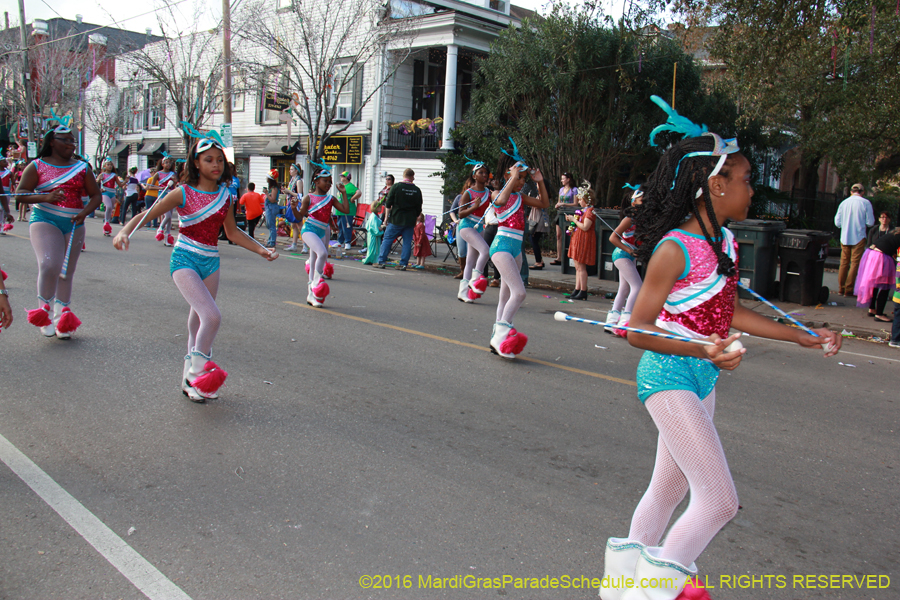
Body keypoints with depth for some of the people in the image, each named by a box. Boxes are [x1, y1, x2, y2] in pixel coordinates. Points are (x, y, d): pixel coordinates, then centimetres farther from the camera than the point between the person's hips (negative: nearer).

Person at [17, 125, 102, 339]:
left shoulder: (82, 168, 9)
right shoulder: (37, 166, 3)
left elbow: (95, 195, 8)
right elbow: (21, 193, -3)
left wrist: (84, 213, -11)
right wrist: (46, 197, -21)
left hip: (74, 225, 3)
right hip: (44, 220, -3)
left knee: (67, 272, 9)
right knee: (49, 265, -22)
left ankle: (61, 318, 21)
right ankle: (44, 310, 0)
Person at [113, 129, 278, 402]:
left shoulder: (225, 195, 6)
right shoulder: (184, 193, -8)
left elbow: (232, 232, 15)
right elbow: (147, 214, -8)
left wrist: (261, 250, 7)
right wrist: (124, 231, -25)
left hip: (211, 262, 5)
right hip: (185, 260, -5)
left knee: (198, 322, 12)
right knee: (212, 317, -22)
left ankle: (190, 381, 25)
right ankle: (196, 370, -2)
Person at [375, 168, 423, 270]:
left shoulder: (396, 186, -4)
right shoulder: (417, 190, 4)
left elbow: (388, 204, -3)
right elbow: (419, 208, 9)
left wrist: (387, 216, 5)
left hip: (396, 219, -2)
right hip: (410, 221, 2)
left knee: (387, 240, 5)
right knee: (407, 242, 6)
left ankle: (381, 262, 5)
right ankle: (403, 264, 5)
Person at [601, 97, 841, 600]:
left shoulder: (724, 242, 6)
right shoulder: (675, 249, -20)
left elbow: (729, 311, 18)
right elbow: (638, 331, -17)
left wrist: (801, 336, 19)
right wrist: (703, 349, -29)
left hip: (702, 378, 9)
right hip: (670, 377, -9)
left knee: (669, 490, 19)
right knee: (720, 499, -10)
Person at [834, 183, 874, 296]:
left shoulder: (843, 203, 4)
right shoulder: (866, 203, -6)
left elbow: (837, 222, 6)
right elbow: (870, 222, -4)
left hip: (844, 238, 4)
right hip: (859, 238, -4)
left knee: (844, 263, 10)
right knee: (855, 264, 0)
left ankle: (841, 288, 12)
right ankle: (849, 289, -2)